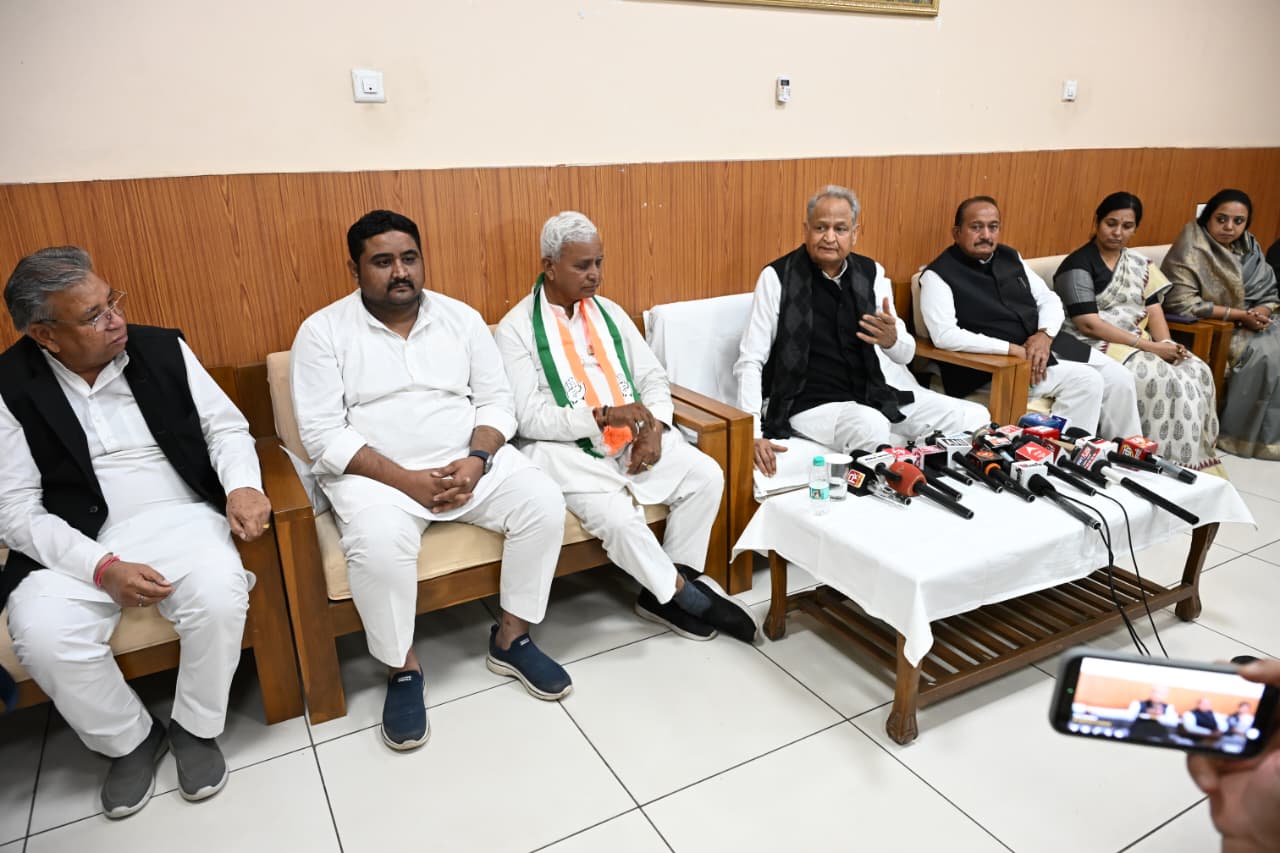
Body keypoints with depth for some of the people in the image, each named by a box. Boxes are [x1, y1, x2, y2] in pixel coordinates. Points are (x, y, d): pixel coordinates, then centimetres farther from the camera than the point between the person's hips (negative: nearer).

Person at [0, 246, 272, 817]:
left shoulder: (164, 348, 2)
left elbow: (225, 426, 7)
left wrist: (242, 485, -15)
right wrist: (103, 569, -19)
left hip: (179, 519, 1)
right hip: (75, 544, 0)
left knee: (220, 598, -29)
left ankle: (195, 729, 0)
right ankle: (130, 740, 3)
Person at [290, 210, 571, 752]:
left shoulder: (461, 318, 7)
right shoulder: (323, 331, -3)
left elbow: (496, 400, 5)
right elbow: (322, 434, -10)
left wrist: (477, 460, -15)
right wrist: (406, 479, -20)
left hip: (469, 461, 4)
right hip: (374, 473, -3)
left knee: (544, 502, -19)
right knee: (379, 543, -34)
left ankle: (510, 639, 0)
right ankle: (403, 668, -6)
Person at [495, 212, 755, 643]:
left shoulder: (609, 312, 11)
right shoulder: (516, 329, -6)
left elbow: (653, 376, 10)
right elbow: (530, 418, -13)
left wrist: (654, 429, -10)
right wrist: (603, 416, -24)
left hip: (633, 438, 6)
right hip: (565, 449, -5)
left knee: (706, 475, -13)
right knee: (618, 516, -30)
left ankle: (665, 592, -1)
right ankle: (686, 596, -4)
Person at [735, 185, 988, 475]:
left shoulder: (871, 273, 6)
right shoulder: (777, 277, -7)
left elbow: (906, 354, 7)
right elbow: (749, 363, -9)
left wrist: (891, 340, -19)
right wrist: (753, 435, -22)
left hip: (873, 397, 5)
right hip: (809, 404, -5)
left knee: (975, 418, -7)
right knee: (871, 426, -35)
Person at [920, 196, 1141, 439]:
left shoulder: (1010, 257, 12)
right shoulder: (939, 275, -10)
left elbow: (1049, 300, 15)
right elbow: (944, 335, -22)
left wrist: (1045, 334, -8)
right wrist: (1013, 349, -22)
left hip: (1045, 343, 8)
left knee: (1120, 378, 0)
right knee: (1086, 380, -22)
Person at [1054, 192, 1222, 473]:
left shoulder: (1138, 264, 15)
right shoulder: (1078, 266, -9)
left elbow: (1154, 309, 9)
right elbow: (1089, 325, -17)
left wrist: (1166, 343, -13)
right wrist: (1147, 345, -19)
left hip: (1138, 343, 7)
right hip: (1097, 347, -7)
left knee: (1197, 372, -15)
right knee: (1169, 381, -25)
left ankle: (1194, 461, -7)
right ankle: (1172, 463, -13)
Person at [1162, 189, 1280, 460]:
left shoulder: (1249, 248, 8)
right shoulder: (1191, 249, -12)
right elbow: (1181, 303, -20)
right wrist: (1239, 314, -20)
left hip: (1247, 325, 6)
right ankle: (1236, 435, -11)